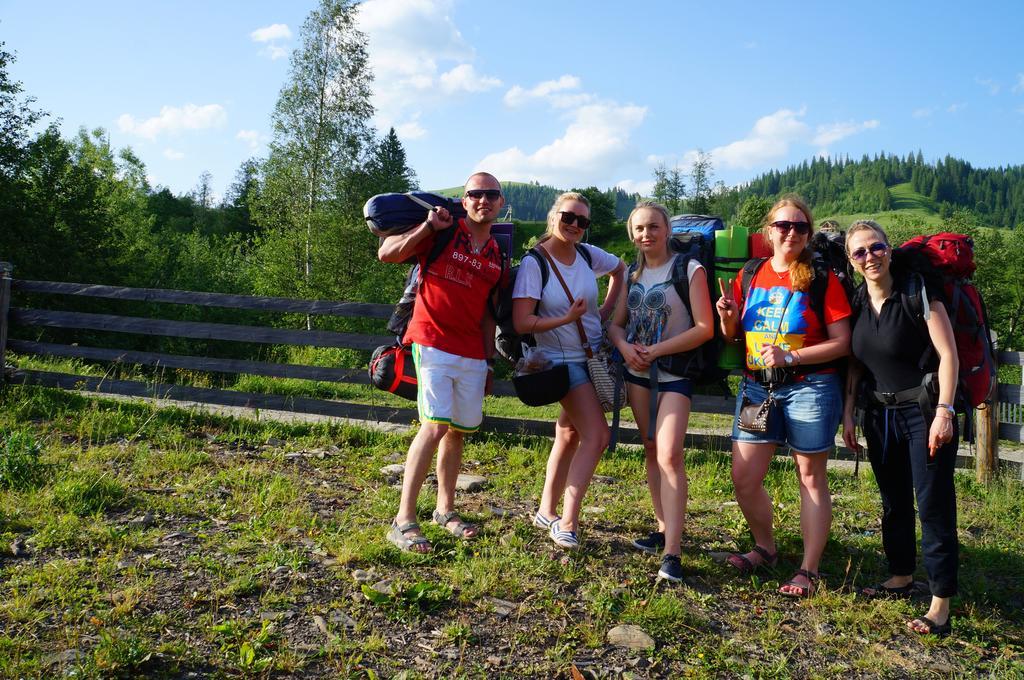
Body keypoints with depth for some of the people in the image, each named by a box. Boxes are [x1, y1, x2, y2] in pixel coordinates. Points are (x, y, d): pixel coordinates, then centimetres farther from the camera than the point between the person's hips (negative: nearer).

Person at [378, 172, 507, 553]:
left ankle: (445, 509, 27)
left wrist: (489, 361, 16)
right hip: (432, 345, -6)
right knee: (435, 426, -16)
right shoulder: (443, 232, -3)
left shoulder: (498, 256, 13)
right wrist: (428, 226, -16)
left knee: (458, 431, 11)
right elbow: (387, 254, -11)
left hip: (472, 356, 6)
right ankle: (403, 521, -10)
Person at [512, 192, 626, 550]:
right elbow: (521, 323, -20)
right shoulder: (534, 264, -16)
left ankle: (548, 511, 27)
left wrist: (605, 311, 10)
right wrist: (567, 319, -27)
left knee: (570, 435, 13)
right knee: (596, 436, -15)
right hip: (563, 361, -6)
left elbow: (620, 270, 21)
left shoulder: (589, 255, -1)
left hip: (594, 356, 6)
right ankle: (567, 523, -6)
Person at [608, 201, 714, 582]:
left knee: (669, 454, -16)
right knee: (651, 450, 11)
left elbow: (704, 328, -14)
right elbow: (616, 323, 13)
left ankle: (671, 554, -16)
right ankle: (663, 529, 23)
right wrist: (625, 347, -10)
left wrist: (656, 350, -17)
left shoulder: (689, 270, -8)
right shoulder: (634, 273, 10)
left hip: (674, 373, -6)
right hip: (637, 371, 6)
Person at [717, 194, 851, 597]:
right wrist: (728, 318, -7)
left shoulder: (822, 280, -5)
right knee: (743, 477, 3)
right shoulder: (750, 275, 7)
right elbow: (733, 336, 15)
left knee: (811, 477, 6)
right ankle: (765, 548, 28)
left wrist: (791, 356, -18)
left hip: (809, 388, -4)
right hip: (757, 387, 4)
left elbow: (842, 343, -8)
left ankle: (809, 570, 16)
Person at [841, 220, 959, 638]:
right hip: (880, 413, 6)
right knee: (894, 501, 17)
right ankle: (901, 577, 33)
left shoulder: (917, 292, -12)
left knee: (933, 504, -4)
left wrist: (944, 411, -21)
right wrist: (847, 412, 8)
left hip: (923, 411, -6)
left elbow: (948, 354, -15)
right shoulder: (858, 301, 5)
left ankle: (941, 603, 2)